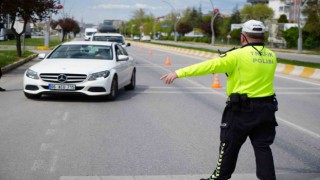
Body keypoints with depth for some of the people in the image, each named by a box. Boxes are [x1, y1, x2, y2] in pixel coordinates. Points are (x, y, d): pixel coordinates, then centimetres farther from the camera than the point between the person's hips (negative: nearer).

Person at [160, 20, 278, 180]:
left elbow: (209, 66, -17)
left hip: (242, 110, -5)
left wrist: (179, 73, -17)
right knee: (262, 147, 10)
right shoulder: (271, 56, 5)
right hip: (267, 109, 5)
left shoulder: (238, 55, -12)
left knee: (229, 146, 10)